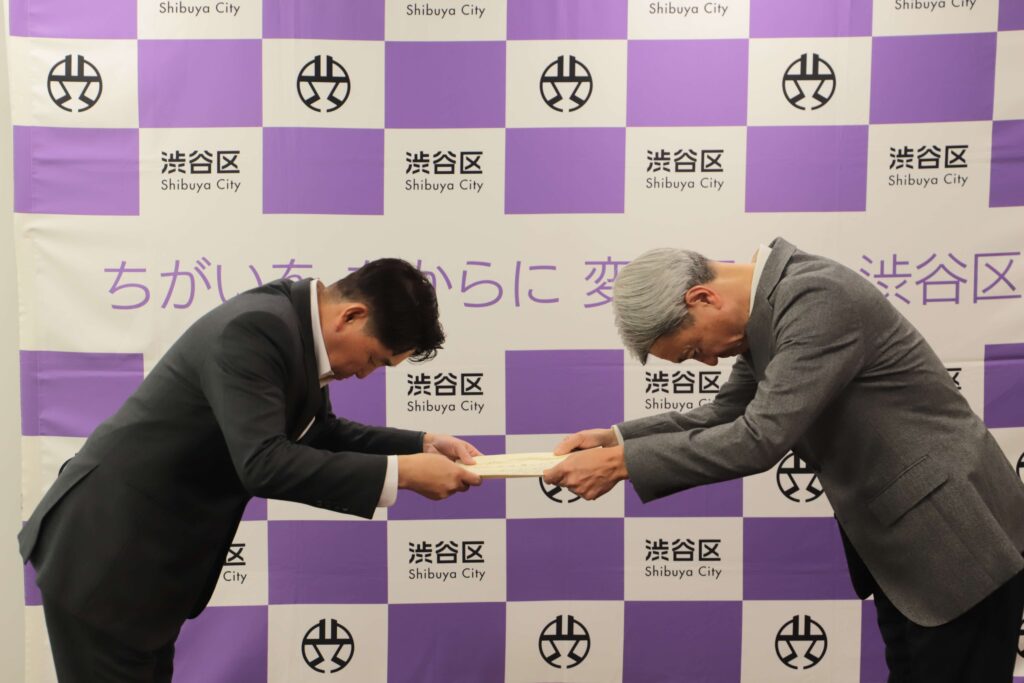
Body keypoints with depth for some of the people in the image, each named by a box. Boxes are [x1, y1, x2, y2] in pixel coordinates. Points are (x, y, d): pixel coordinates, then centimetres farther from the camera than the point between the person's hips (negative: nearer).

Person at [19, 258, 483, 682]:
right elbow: (263, 463, -33)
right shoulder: (256, 328, -26)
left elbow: (320, 434, 14)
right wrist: (400, 472, -30)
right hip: (103, 556, -9)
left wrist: (422, 445, 1)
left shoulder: (297, 327, 3)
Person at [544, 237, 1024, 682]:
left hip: (954, 537, -9)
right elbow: (728, 418, 9)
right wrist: (615, 438, -3)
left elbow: (760, 439, -31)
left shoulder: (817, 298, -26)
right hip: (900, 541, 9)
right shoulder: (770, 304, 3)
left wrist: (619, 463, -25)